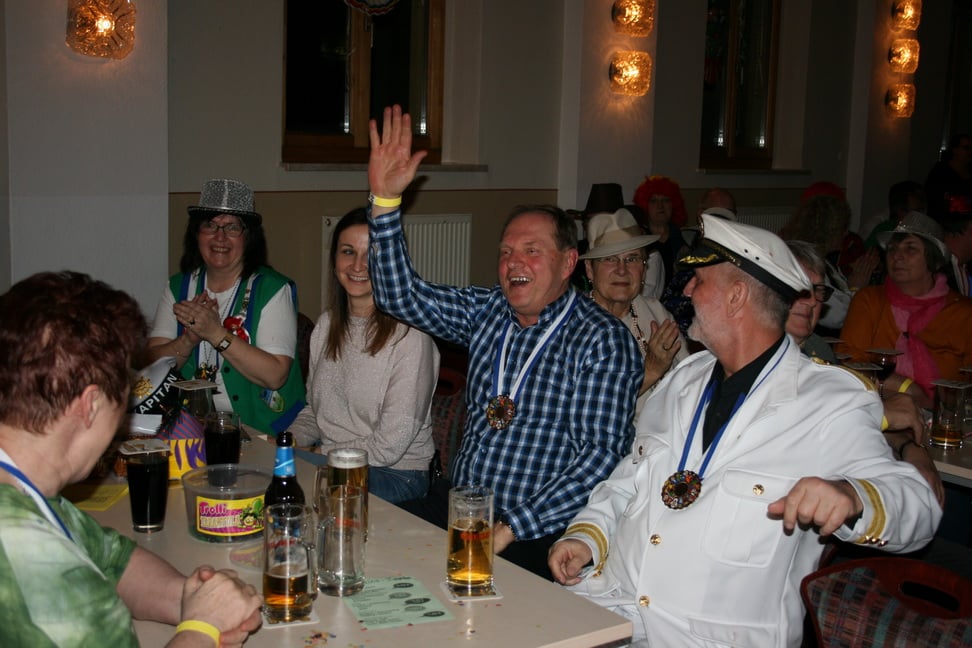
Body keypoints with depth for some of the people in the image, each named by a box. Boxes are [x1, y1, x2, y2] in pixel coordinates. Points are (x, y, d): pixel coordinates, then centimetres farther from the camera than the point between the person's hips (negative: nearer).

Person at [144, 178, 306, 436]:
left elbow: (275, 375, -14)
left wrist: (216, 334, -18)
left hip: (262, 431, -3)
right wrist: (190, 339, -14)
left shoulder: (273, 289, -3)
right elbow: (151, 364, 4)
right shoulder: (177, 287, 11)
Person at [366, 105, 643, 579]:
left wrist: (513, 528, -19)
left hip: (540, 534, -6)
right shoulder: (486, 312, 11)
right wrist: (384, 199, -5)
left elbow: (603, 454, -13)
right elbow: (400, 295, 6)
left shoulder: (603, 340, -8)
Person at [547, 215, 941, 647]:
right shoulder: (683, 381, 15)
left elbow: (916, 503, -11)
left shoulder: (831, 405, -5)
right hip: (611, 603, 4)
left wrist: (851, 498, -34)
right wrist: (586, 534, 4)